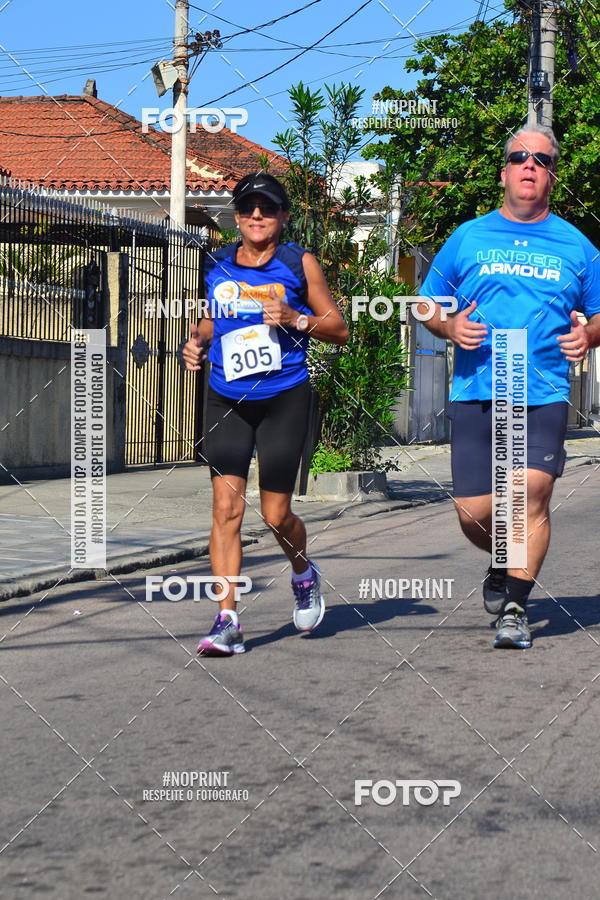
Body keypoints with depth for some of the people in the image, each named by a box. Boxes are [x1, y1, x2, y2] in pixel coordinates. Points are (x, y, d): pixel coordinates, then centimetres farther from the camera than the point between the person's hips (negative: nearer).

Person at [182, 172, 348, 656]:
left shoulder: (299, 264, 0)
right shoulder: (217, 265, 8)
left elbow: (339, 329, 3)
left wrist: (294, 319, -14)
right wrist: (198, 341, 4)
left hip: (284, 400, -2)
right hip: (226, 402, 2)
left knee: (276, 514, 1)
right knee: (226, 507, -10)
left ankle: (304, 573, 35)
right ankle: (228, 620, -10)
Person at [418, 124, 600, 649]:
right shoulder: (468, 238, 11)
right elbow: (428, 304, 17)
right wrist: (450, 326, -5)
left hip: (544, 395, -1)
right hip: (475, 394, 1)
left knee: (531, 495, -18)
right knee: (473, 512, 0)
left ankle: (515, 607, -6)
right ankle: (504, 566, 33)